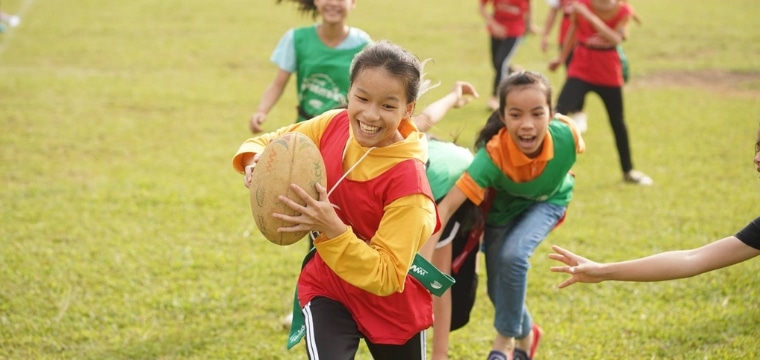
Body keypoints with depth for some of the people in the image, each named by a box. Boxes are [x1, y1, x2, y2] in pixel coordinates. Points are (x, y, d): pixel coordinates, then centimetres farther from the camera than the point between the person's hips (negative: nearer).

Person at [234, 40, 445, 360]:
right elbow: (271, 143, 1)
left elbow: (386, 276, -29)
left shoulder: (408, 180, -30)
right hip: (328, 289, 2)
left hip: (392, 305, -2)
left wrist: (332, 229, -41)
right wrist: (255, 160, -23)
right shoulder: (333, 126, -15)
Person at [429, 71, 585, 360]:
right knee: (499, 290, 4)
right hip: (503, 208, 0)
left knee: (514, 255, -25)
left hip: (547, 201, 0)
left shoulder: (566, 135, -36)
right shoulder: (493, 154, -41)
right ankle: (525, 334, 40)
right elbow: (447, 206, -46)